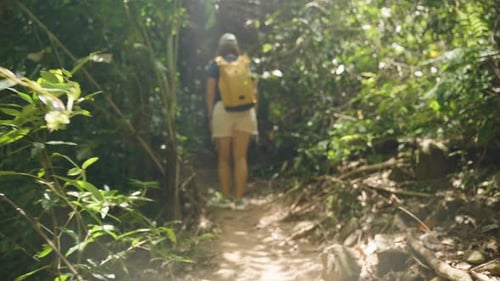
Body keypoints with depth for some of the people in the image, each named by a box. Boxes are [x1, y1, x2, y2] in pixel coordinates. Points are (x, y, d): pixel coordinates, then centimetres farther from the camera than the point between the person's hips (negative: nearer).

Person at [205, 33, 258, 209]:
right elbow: (254, 90, 8)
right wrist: (253, 112, 14)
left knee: (224, 158, 8)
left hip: (222, 110, -1)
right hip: (244, 111, 1)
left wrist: (210, 115, 6)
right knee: (241, 157, 2)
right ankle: (239, 199, 0)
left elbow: (210, 92, 0)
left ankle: (226, 198, 9)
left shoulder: (215, 65, 6)